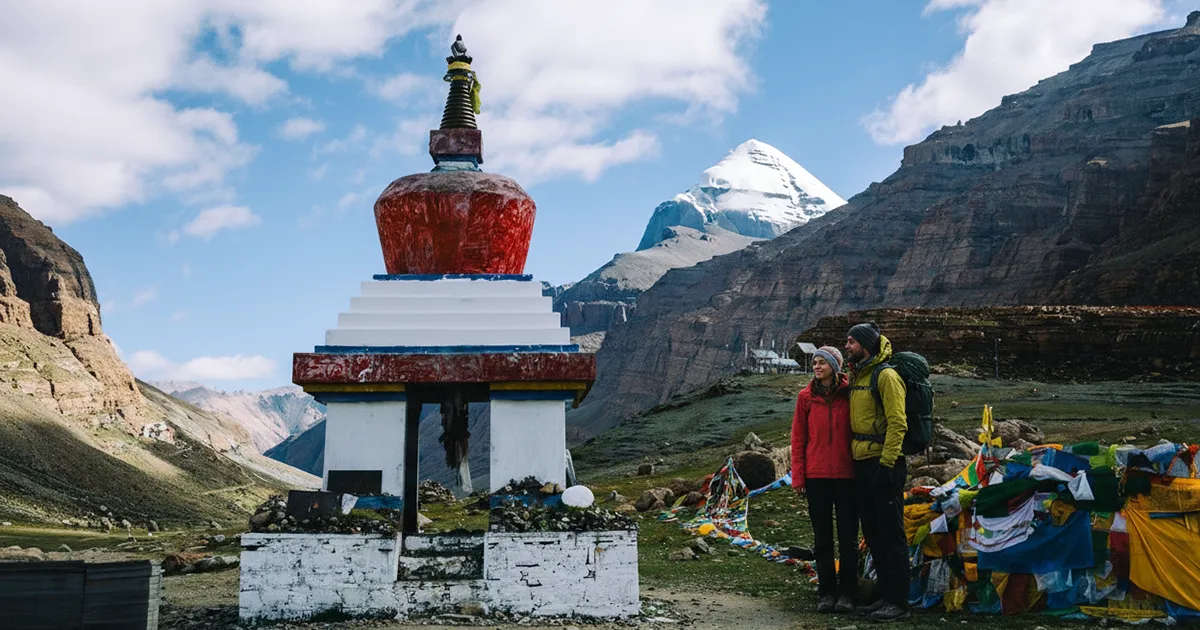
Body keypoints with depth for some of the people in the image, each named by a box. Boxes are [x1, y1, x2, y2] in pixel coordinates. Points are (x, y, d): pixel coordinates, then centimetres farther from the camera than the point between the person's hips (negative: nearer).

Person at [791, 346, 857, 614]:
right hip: (816, 475, 1)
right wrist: (798, 476, 0)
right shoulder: (806, 397, 3)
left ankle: (846, 593, 13)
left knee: (848, 536, 4)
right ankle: (826, 593, 14)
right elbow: (798, 438, 5)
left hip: (846, 474, -1)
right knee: (823, 537, 7)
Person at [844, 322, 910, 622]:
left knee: (891, 533, -4)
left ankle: (898, 602, 1)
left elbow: (897, 423, -17)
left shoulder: (886, 375, -11)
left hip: (884, 464, -9)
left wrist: (886, 463, -21)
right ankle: (883, 595, 23)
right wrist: (854, 457, 14)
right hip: (862, 464, 9)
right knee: (872, 532, 13)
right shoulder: (856, 376, 16)